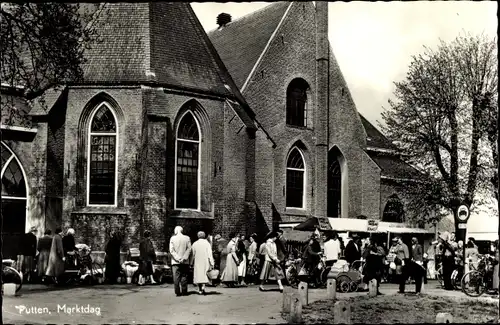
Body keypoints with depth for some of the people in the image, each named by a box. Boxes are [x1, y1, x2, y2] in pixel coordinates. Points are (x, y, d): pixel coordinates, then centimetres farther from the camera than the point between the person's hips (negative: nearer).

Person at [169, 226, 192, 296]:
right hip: (185, 262, 1)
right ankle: (184, 292, 6)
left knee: (176, 277, 3)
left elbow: (171, 250, -6)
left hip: (175, 262, -1)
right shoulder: (187, 238, 1)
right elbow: (189, 249, -5)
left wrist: (178, 258, -8)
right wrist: (184, 258, -8)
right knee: (184, 277, 7)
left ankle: (178, 292, 0)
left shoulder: (172, 238, -1)